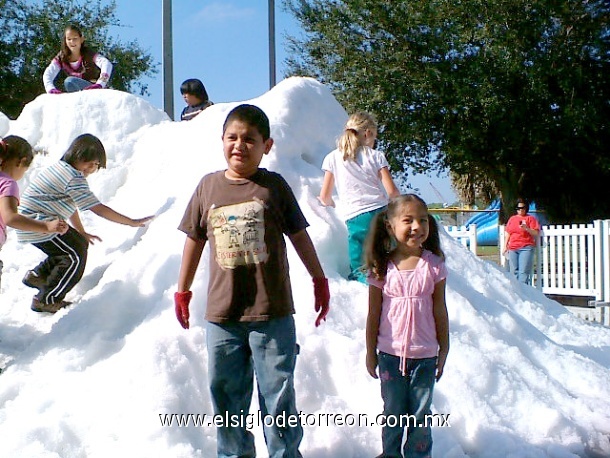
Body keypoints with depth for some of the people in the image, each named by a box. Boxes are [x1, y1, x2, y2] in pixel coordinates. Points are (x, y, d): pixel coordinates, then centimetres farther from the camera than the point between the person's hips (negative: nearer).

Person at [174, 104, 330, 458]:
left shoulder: (274, 186, -2)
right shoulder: (208, 186, 4)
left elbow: (299, 236, 6)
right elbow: (195, 239, 12)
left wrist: (320, 282, 11)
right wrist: (182, 291, 17)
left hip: (273, 313, -2)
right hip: (221, 313, 3)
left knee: (278, 394, 6)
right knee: (225, 394, 13)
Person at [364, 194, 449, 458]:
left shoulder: (434, 265, -4)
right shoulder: (382, 268, -6)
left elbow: (440, 311, 2)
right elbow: (373, 313, 0)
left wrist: (444, 350, 4)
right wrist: (370, 352, 3)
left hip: (425, 355, 0)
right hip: (390, 353, 0)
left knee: (420, 414, 10)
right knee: (393, 412, 14)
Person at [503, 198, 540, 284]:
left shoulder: (530, 218, 5)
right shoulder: (512, 218, 18)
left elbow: (536, 233, -1)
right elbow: (508, 233, 19)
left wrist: (527, 228, -18)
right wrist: (505, 246, 13)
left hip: (526, 248, -5)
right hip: (512, 249, 5)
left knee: (523, 271, -11)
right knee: (514, 271, 4)